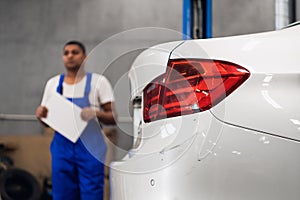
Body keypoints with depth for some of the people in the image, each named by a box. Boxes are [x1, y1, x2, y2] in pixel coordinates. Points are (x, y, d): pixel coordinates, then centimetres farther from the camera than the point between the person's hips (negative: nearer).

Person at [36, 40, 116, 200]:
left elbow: (113, 117, -1)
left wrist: (95, 113, -20)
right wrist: (41, 114, -6)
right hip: (62, 147, 3)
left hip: (90, 149, -3)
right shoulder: (53, 83, 10)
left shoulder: (98, 81, 0)